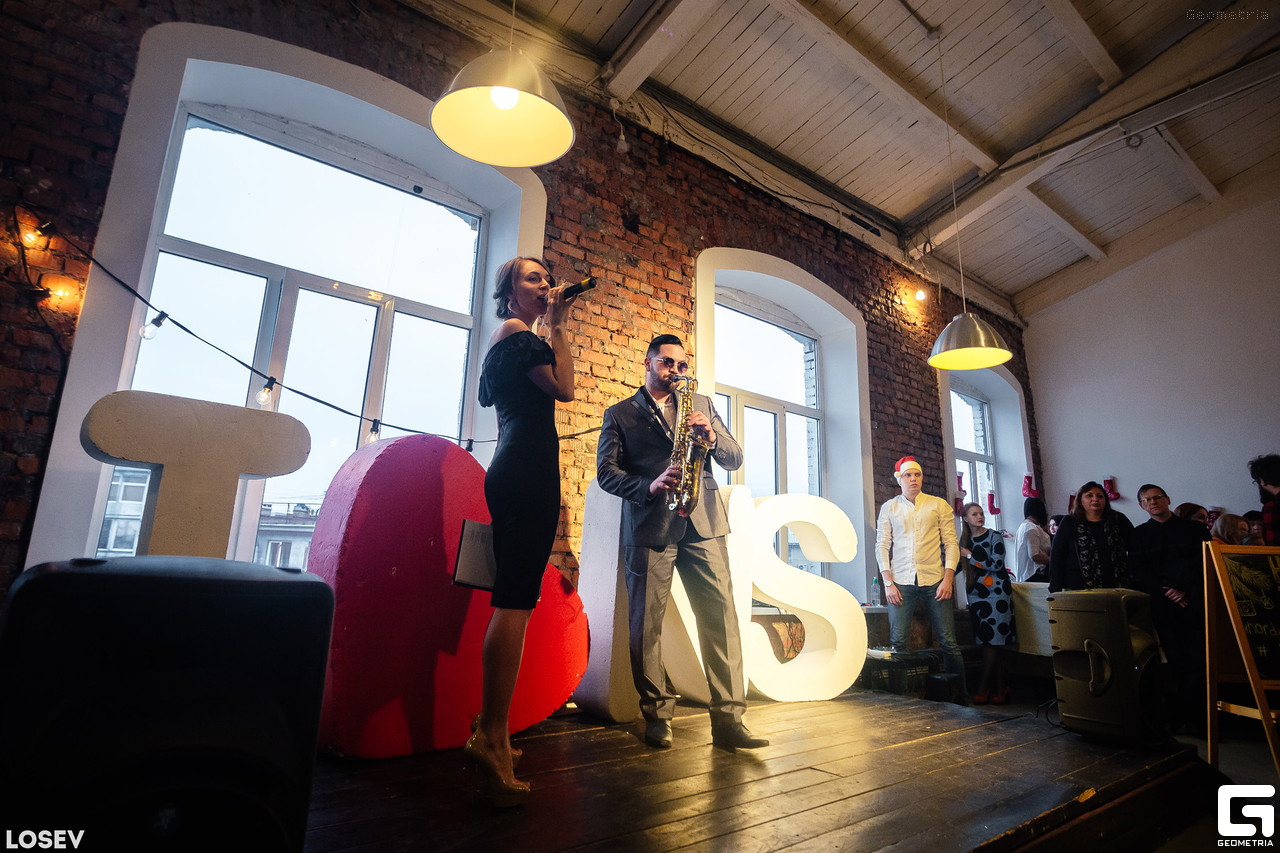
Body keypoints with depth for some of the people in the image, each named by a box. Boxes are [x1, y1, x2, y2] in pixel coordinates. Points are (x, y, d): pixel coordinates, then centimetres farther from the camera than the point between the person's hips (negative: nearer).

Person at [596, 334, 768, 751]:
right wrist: (649, 486, -15)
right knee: (646, 623, 0)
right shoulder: (619, 413, 12)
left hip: (703, 523, 2)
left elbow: (735, 459, 14)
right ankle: (657, 716, 14)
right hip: (649, 526, -2)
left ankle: (729, 717, 2)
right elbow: (606, 470, 2)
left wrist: (711, 436, -7)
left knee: (722, 616, -4)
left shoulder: (701, 404, 19)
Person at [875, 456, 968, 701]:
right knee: (897, 641, -3)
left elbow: (951, 543, 5)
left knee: (948, 641, 0)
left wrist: (948, 578, -6)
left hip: (934, 580, 0)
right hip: (901, 581, 0)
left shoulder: (939, 505, 8)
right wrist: (888, 583, -3)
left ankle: (961, 694, 13)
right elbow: (882, 546, 6)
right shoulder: (889, 508, 9)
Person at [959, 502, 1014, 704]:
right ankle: (1000, 689, 12)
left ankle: (983, 689, 1)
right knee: (990, 645, 5)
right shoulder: (965, 540, 10)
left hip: (996, 592, -4)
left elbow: (997, 564, -14)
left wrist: (970, 556, -11)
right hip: (976, 595, 5)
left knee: (991, 642, -5)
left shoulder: (994, 536, -3)